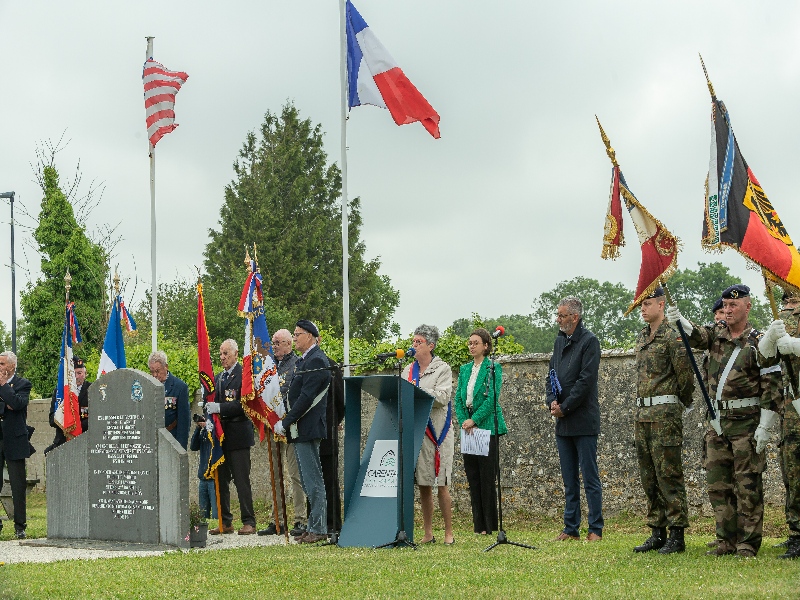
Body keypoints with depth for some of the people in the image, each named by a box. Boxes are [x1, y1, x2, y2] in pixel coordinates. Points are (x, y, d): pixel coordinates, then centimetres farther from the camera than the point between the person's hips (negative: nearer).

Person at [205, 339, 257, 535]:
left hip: (238, 435, -8)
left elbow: (244, 404, -16)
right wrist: (210, 419, 0)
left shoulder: (244, 375, -7)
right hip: (221, 436, 8)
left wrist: (219, 408, -22)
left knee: (242, 480, -5)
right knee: (221, 480, 8)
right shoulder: (218, 378, 18)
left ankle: (249, 521, 0)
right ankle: (225, 522, 14)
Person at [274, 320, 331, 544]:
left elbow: (306, 398, -20)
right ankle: (314, 527, 17)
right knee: (309, 481, 13)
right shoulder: (304, 360, 18)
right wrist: (286, 422, 11)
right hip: (300, 430, 11)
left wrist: (285, 423, -17)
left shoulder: (316, 361, -14)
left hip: (308, 429, -11)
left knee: (313, 481, -8)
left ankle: (319, 529, -5)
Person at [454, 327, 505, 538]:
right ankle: (478, 524, 8)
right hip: (468, 428, 6)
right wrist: (464, 421, -5)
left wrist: (474, 420, -16)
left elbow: (492, 398, -12)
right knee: (472, 476, 5)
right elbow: (458, 398, 11)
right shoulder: (465, 370, 15)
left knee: (487, 477, -6)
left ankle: (490, 526, -2)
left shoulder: (493, 368, -3)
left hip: (487, 427, -6)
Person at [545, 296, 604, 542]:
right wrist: (552, 401, -2)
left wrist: (565, 407, -13)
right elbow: (551, 375, 16)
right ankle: (571, 528, 15)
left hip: (583, 421, -8)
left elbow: (586, 380, -15)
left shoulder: (589, 341, -9)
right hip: (563, 423, 8)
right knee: (569, 479, 10)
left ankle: (596, 529, 0)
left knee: (590, 477, -4)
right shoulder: (560, 341, 15)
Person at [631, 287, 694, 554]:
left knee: (668, 474, -8)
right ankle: (657, 532, 16)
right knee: (649, 477, 10)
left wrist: (680, 402, 4)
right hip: (643, 413, 9)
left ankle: (677, 535, -5)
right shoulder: (642, 337, 16)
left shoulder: (672, 336, -11)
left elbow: (685, 374, -10)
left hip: (666, 413, -9)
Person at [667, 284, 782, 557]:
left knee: (747, 485, -4)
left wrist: (764, 427, -13)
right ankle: (727, 540, 14)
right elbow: (695, 335, -9)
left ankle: (748, 543, 1)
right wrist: (679, 320, -31)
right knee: (717, 483, 7)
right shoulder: (716, 334, 11)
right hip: (717, 422, 6)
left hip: (746, 422, -6)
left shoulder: (759, 342, -6)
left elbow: (772, 387, -8)